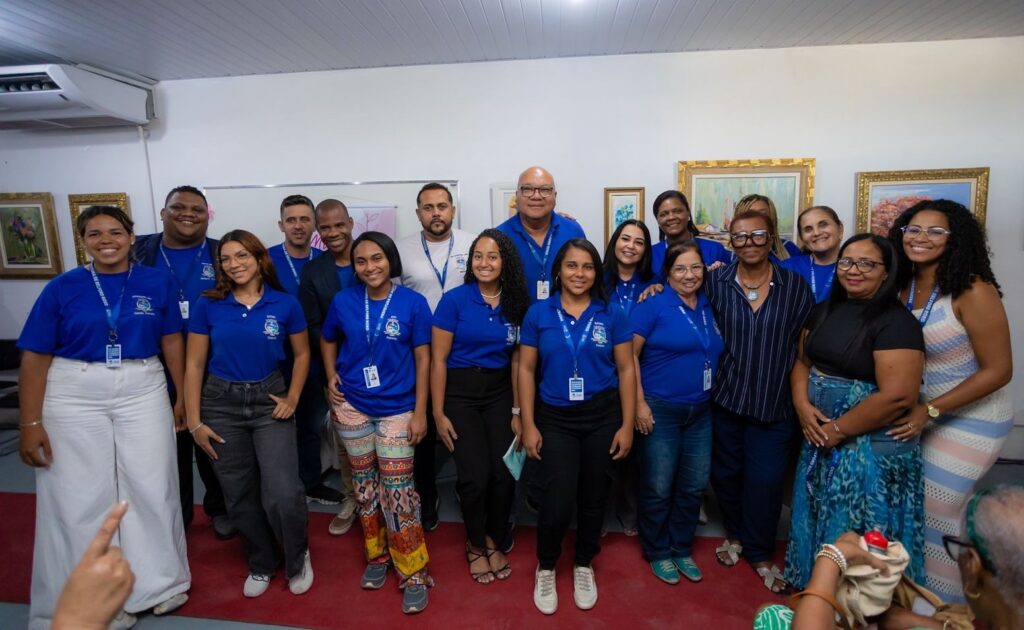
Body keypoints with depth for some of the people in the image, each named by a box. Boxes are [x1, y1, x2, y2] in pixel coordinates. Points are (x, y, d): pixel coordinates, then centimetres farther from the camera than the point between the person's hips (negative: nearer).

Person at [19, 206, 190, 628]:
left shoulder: (157, 283, 0)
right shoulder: (62, 288, -2)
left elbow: (172, 342, 5)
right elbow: (35, 358, -2)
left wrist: (184, 396, 4)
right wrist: (30, 424, -7)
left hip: (143, 392, 1)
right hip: (73, 395, 0)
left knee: (151, 488, 8)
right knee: (79, 497, 9)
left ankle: (157, 584, 28)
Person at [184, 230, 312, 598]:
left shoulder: (284, 304, -4)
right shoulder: (208, 305, -3)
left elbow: (302, 354, 7)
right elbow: (194, 364, 0)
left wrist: (293, 397, -4)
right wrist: (194, 421, -2)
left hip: (269, 401, -1)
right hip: (221, 403, 2)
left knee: (283, 493, -9)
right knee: (239, 495, 12)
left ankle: (298, 560, 20)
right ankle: (262, 564, 36)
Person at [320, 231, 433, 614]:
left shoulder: (413, 303, -10)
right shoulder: (343, 301, -2)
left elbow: (422, 359, -7)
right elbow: (327, 341, 16)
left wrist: (420, 412, -8)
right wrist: (331, 377, 0)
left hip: (397, 409, -3)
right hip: (352, 406, 3)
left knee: (397, 490, -2)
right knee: (365, 485, 15)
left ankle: (413, 572, 14)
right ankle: (377, 556, 35)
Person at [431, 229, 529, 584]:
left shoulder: (515, 304, 2)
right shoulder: (455, 300, -8)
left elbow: (516, 361, 6)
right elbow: (438, 359, -7)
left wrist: (517, 411, 4)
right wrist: (438, 413, -9)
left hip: (499, 394, 3)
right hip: (460, 393, -3)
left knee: (505, 475, -3)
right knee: (476, 476, -7)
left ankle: (493, 542, 26)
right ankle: (475, 545, 23)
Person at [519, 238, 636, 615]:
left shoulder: (612, 315, -3)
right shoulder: (539, 314, -3)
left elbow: (626, 370, 0)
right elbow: (526, 370, -1)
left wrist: (626, 425, -3)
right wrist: (528, 425, -4)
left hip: (602, 417, 1)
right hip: (554, 419, -1)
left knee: (593, 496, 14)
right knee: (557, 501, -3)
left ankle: (584, 566, 39)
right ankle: (546, 567, 27)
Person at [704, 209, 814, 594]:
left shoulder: (795, 286, -3)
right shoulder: (715, 282, -4)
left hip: (775, 403, -1)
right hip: (724, 399, 1)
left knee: (765, 481, 4)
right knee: (726, 473, 14)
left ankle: (759, 553, 30)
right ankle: (736, 535, 42)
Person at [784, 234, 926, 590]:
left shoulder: (896, 322, -16)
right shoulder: (826, 310, 6)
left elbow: (897, 396, -23)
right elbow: (802, 361, 9)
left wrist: (840, 429, -17)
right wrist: (803, 406, -8)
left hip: (870, 445, -7)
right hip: (819, 435, 7)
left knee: (856, 527, 8)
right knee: (817, 516, 20)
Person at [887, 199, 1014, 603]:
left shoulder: (972, 291, -22)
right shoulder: (903, 288, -3)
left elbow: (998, 370, -19)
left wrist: (928, 411, -23)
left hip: (972, 418, -5)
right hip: (924, 410, 6)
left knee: (934, 510, 5)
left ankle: (942, 603, 31)